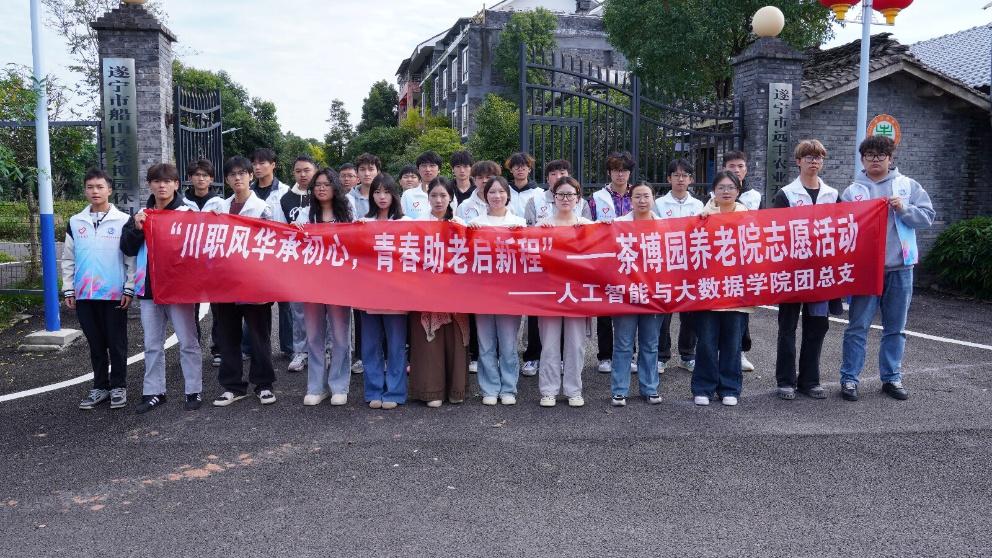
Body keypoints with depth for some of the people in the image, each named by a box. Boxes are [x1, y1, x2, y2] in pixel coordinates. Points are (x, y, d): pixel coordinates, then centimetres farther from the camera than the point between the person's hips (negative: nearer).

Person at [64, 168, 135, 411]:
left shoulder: (123, 220, -1)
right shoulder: (75, 222, 9)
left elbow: (132, 258, -2)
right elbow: (68, 259, 12)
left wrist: (129, 289, -8)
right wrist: (68, 290, 6)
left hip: (115, 294, -3)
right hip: (85, 295, 3)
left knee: (117, 343, 4)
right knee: (96, 344, 11)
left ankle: (118, 386, 15)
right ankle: (100, 386, 21)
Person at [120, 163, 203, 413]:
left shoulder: (187, 213, -5)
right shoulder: (141, 215, 9)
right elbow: (127, 249, 5)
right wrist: (136, 229, -10)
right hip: (149, 288, 5)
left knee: (188, 342, 3)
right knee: (152, 344, 12)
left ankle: (194, 391, 12)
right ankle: (153, 392, 22)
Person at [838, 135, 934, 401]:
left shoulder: (908, 185, 7)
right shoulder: (852, 191, 3)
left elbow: (927, 216, 2)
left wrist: (903, 208, -12)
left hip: (900, 268, 2)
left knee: (895, 328, 11)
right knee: (858, 326, 0)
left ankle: (892, 378, 23)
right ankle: (849, 378, 8)